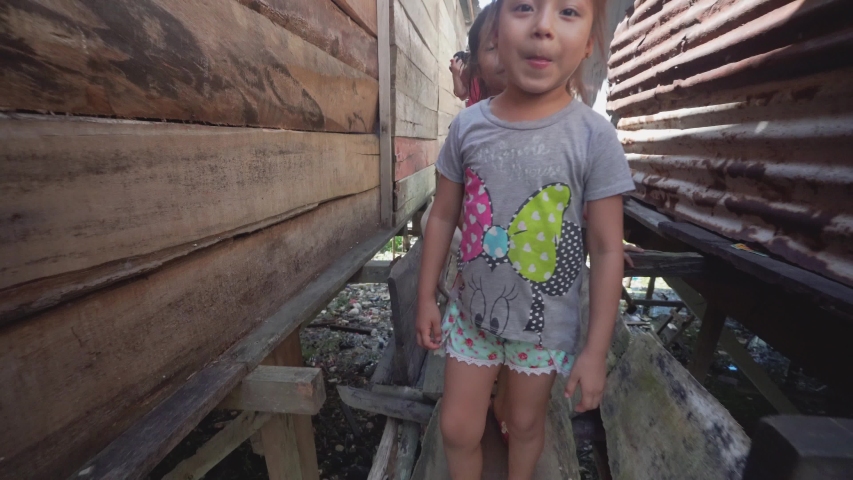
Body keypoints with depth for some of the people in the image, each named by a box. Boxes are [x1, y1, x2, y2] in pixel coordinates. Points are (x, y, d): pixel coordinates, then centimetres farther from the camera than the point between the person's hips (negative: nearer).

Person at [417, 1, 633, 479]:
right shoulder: (467, 126, -8)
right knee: (457, 429, 15)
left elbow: (607, 249, -11)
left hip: (547, 324, -1)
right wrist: (427, 295, 3)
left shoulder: (594, 135, -15)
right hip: (473, 313, 2)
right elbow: (443, 216, -1)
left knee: (526, 422, 22)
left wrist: (596, 350, -8)